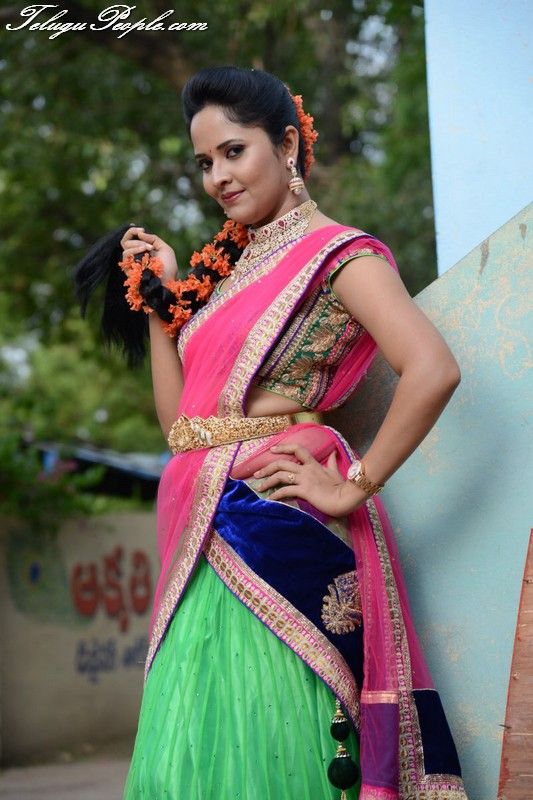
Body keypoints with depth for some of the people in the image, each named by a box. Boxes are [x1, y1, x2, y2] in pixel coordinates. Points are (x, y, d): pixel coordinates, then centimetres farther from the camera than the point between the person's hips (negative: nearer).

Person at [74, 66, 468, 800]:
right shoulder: (231, 270, 19)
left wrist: (353, 487, -17)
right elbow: (177, 418, 15)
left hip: (277, 526, -8)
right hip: (206, 533, 8)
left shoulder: (335, 253, -5)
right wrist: (158, 298, 12)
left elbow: (432, 371, -21)